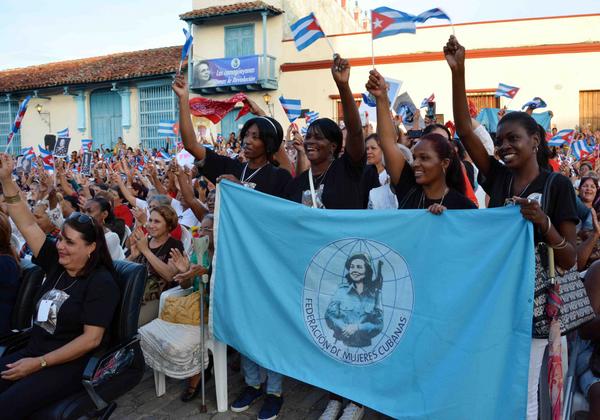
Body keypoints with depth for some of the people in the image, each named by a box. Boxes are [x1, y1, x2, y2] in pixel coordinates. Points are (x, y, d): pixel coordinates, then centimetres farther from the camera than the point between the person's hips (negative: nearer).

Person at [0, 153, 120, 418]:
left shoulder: (101, 283, -14)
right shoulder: (56, 263, 5)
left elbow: (91, 339, -18)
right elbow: (27, 224, 2)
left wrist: (39, 364, -19)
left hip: (70, 364, -7)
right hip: (32, 352, 7)